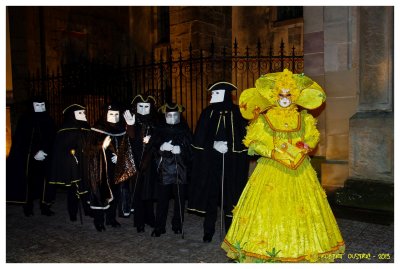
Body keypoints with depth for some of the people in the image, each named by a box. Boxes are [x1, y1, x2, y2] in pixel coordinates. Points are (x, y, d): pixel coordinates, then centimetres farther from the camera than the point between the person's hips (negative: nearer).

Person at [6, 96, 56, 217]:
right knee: (29, 182, -2)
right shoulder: (25, 120, 1)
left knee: (45, 182, 0)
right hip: (28, 157, -2)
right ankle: (28, 207, 9)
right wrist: (35, 153, -13)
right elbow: (20, 140, -4)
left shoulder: (49, 120, 10)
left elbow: (52, 139, 7)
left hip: (45, 157, 2)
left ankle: (45, 206, 6)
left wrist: (45, 151, -10)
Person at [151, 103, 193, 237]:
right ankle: (159, 227, 10)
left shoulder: (185, 130, 8)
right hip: (163, 169, 0)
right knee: (162, 199, 0)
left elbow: (190, 149, 3)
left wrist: (180, 150, -15)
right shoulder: (160, 130, 11)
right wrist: (161, 147, -14)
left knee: (179, 199, 4)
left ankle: (178, 225, 18)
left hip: (180, 170, 0)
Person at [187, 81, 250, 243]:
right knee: (210, 193, 3)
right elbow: (199, 138, 3)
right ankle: (208, 231, 17)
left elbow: (244, 137, -1)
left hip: (232, 163, -1)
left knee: (230, 194, 2)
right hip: (209, 161, 2)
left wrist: (228, 146, -14)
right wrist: (214, 144, -12)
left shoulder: (237, 113, 1)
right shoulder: (207, 113, 7)